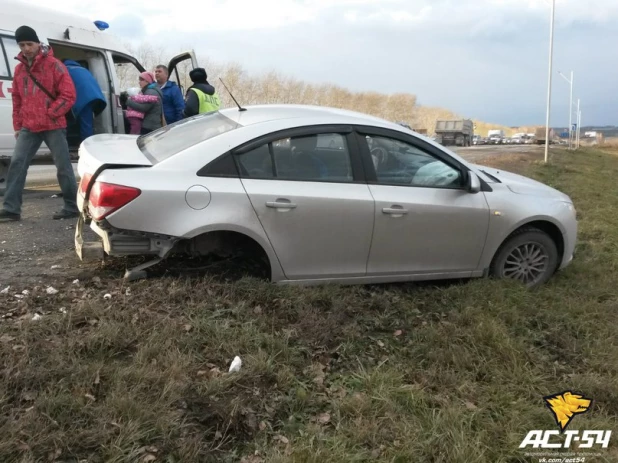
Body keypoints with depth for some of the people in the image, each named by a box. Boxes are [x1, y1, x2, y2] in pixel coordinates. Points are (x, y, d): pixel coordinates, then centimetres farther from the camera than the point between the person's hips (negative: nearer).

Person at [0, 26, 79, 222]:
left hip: (53, 126, -5)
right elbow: (17, 99, 19)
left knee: (63, 166, 0)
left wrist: (51, 113, -12)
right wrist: (17, 125, 16)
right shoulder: (19, 69, 14)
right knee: (17, 164, -1)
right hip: (28, 128, 5)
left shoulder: (54, 65, -4)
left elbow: (69, 94, -8)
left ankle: (72, 207, 10)